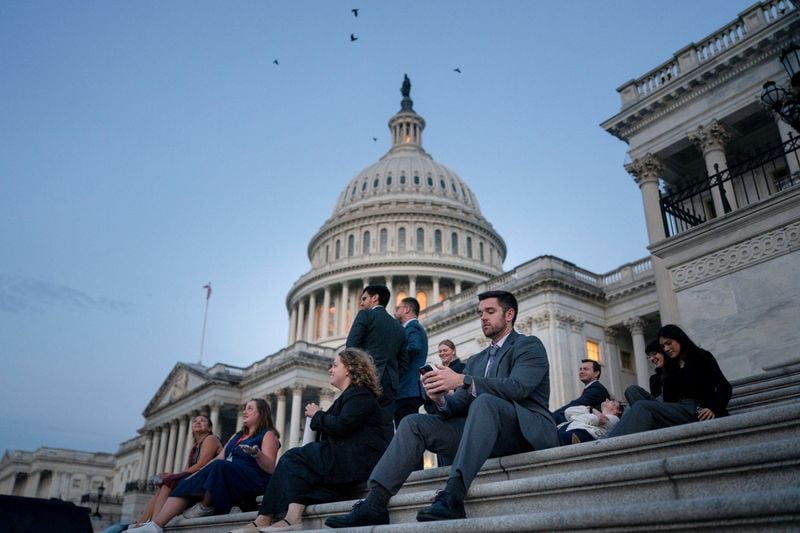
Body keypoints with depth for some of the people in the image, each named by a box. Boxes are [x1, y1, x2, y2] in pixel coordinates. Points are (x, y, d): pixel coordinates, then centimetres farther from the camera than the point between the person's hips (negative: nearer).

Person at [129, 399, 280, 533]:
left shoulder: (268, 435, 4)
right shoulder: (237, 435, 27)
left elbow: (270, 469, -8)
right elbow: (218, 459, 19)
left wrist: (256, 454, -27)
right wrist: (194, 474, 6)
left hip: (253, 480, -7)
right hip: (227, 479, 7)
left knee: (219, 467, -33)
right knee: (185, 485, -12)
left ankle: (206, 506, -12)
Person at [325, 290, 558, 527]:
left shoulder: (530, 346, 2)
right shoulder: (476, 360, 23)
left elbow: (517, 387, -18)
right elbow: (460, 405, 12)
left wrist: (462, 380, -26)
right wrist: (441, 398, -12)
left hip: (524, 430, -6)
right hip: (484, 434, 6)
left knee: (484, 401, -37)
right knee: (413, 423, -10)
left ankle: (453, 496, -46)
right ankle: (374, 504, -22)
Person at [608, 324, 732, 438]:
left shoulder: (702, 356, 11)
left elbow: (724, 387, 1)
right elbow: (670, 399, 16)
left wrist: (713, 409, -17)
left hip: (698, 413, -5)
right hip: (678, 411, 5)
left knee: (643, 407, -28)